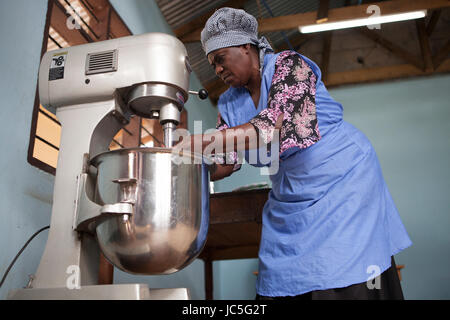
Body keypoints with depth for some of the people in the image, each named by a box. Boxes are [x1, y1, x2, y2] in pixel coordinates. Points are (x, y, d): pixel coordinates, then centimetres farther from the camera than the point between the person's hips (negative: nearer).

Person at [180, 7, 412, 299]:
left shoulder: (288, 64, -11)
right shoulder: (230, 104, 9)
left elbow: (276, 125, -28)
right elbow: (225, 163, 3)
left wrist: (199, 141, -34)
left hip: (342, 179, -6)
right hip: (290, 198, 6)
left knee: (345, 284, -9)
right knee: (281, 284, 3)